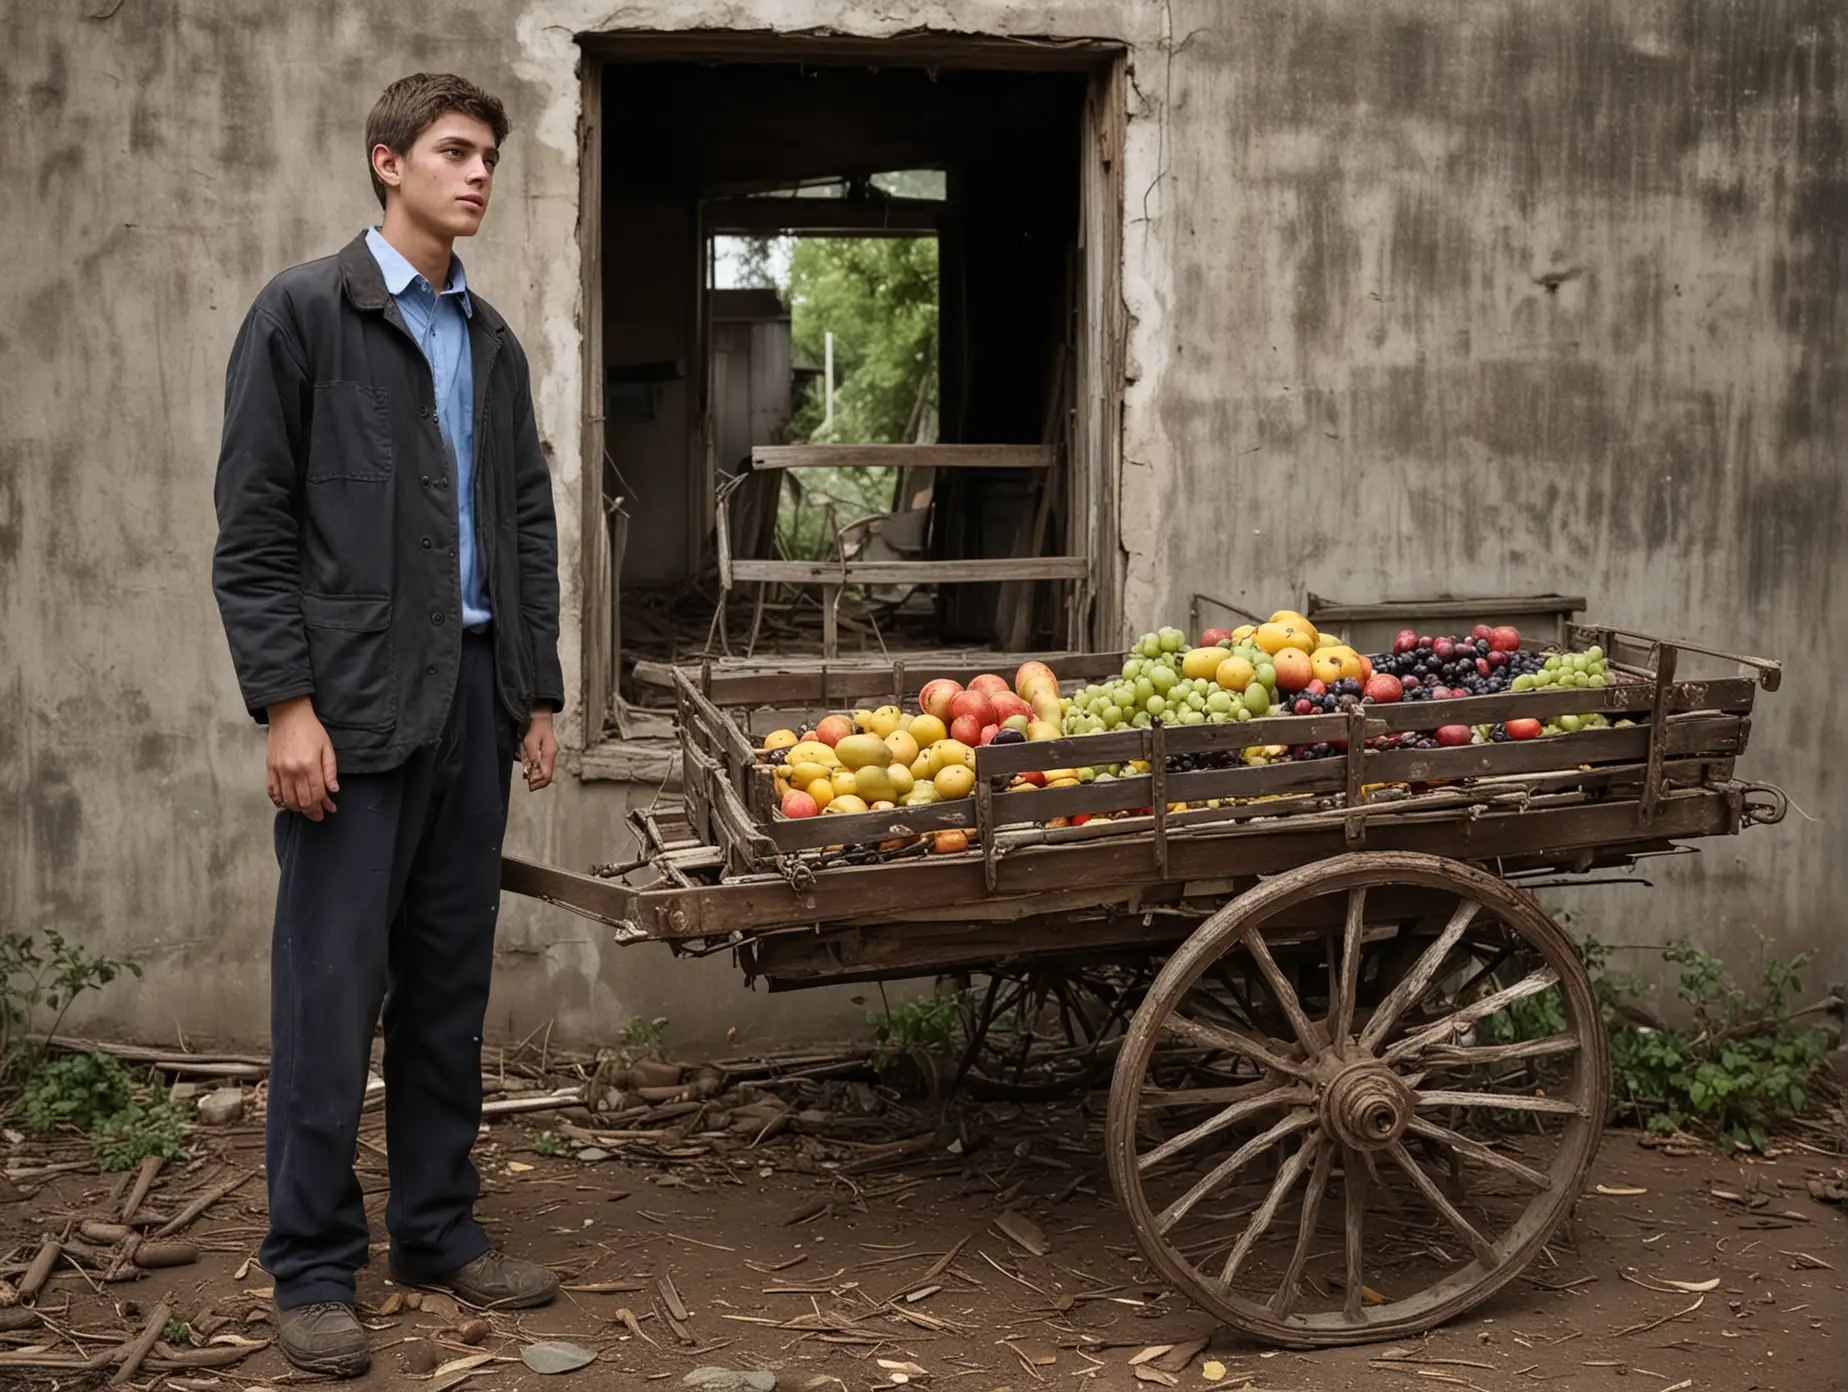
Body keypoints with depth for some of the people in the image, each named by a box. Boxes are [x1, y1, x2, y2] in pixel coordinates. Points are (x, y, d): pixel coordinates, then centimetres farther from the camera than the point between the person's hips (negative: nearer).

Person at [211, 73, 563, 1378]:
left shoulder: (492, 339, 16)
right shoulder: (304, 312, -1)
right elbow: (253, 524, -7)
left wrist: (537, 692, 12)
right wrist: (286, 704, -13)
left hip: (474, 699, 6)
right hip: (356, 699, -5)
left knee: (452, 985, 10)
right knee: (332, 989, -1)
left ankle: (440, 1227, 21)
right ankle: (315, 1266, 9)